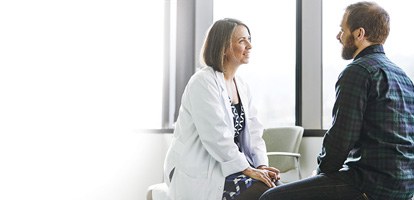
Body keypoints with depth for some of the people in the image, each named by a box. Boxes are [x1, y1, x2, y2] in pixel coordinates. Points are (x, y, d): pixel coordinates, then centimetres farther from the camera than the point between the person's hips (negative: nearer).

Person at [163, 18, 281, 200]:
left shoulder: (241, 86, 15)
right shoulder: (203, 82, -12)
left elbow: (254, 131, 10)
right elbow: (215, 136, -21)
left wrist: (261, 165, -6)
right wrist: (247, 169, -20)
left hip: (232, 165, 8)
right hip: (199, 174, -8)